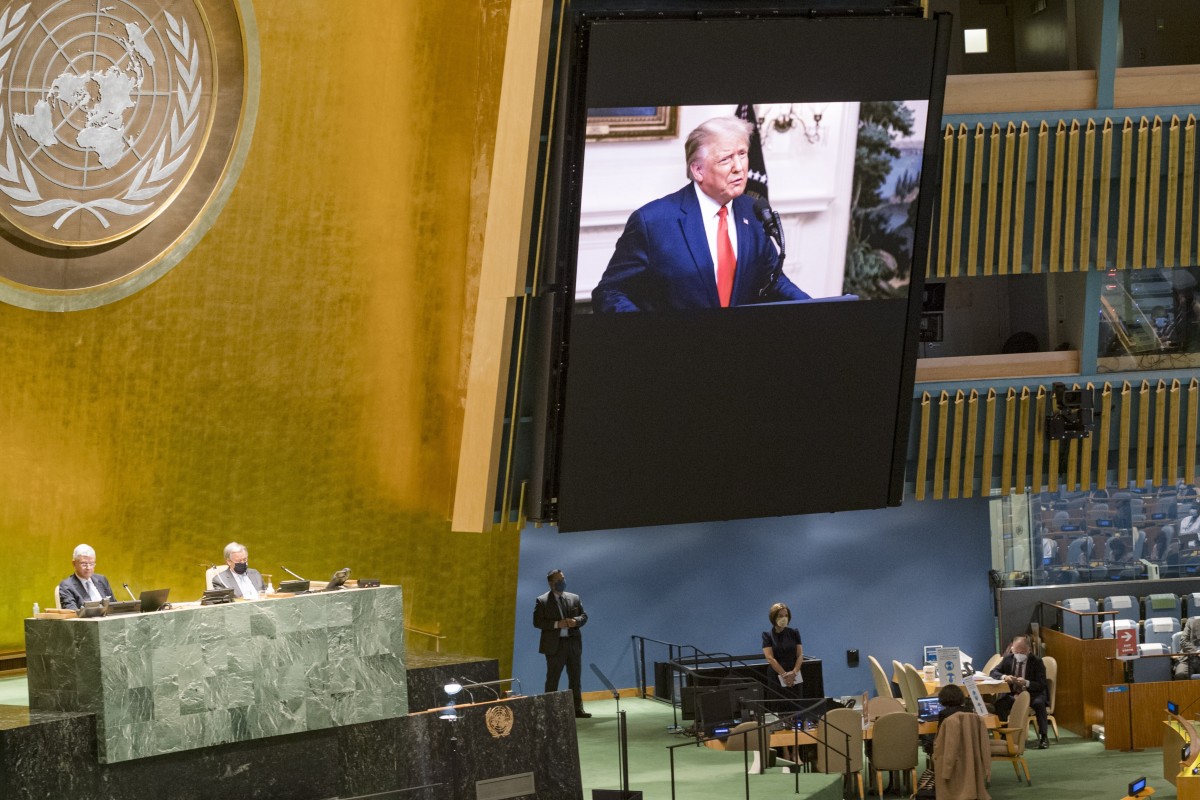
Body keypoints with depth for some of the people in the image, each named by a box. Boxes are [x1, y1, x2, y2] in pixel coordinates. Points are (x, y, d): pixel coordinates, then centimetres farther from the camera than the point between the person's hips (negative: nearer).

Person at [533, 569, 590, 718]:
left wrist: (575, 621, -11)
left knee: (575, 678, 9)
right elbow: (537, 622, -9)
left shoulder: (574, 598, 10)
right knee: (552, 679, -1)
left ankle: (577, 709, 15)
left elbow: (584, 616, 12)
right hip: (555, 645, -4)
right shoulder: (542, 601, -4)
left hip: (573, 643, 4)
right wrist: (557, 624, -19)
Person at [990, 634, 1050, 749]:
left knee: (1039, 703, -36)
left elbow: (1041, 684, -10)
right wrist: (1004, 677, -21)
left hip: (1032, 694, -2)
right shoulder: (1007, 659, 5)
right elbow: (993, 673, 3)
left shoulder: (1036, 662, -5)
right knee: (999, 703, -28)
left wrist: (1026, 683, -30)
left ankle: (1043, 737, -28)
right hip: (1012, 695, 3)